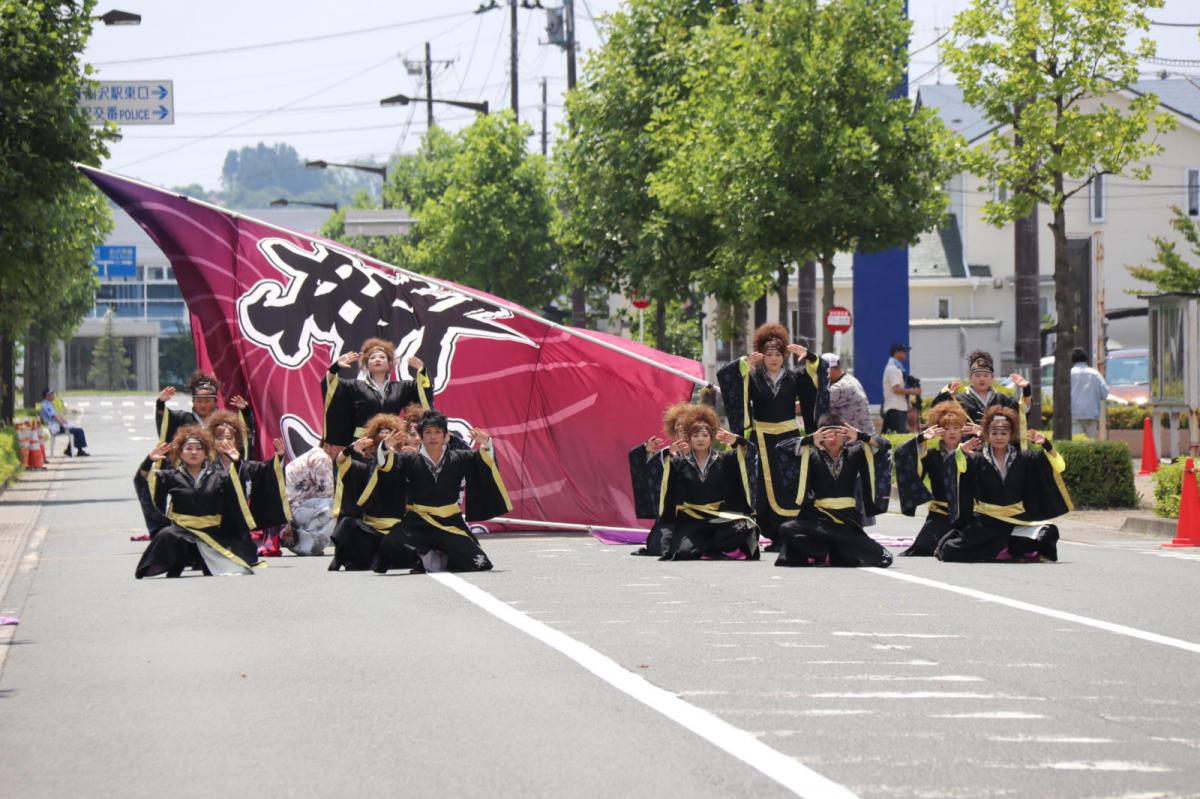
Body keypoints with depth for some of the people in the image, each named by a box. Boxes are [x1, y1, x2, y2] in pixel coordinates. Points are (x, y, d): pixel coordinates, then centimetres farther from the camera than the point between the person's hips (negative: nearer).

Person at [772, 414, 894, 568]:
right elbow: (782, 449, -6)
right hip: (818, 516, -1)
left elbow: (884, 445, 3)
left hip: (848, 516, 1)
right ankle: (821, 553, -2)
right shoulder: (812, 456, 4)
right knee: (788, 530, -27)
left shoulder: (854, 454, 8)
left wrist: (860, 436, -13)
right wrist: (810, 439, -18)